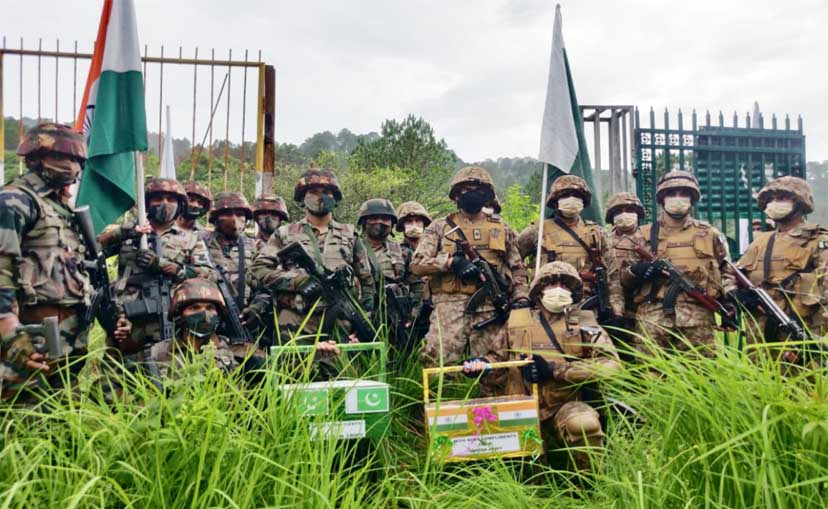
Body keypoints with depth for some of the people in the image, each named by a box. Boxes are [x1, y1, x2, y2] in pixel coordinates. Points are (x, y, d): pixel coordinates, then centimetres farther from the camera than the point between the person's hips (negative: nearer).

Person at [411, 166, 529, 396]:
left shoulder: (501, 228, 18)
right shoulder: (440, 228, 12)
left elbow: (518, 269, 20)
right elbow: (417, 264, 2)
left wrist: (521, 299, 4)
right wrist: (451, 260, -12)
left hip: (492, 309, 2)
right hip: (450, 305, -2)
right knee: (437, 362, -12)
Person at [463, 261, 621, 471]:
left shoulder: (583, 322, 1)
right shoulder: (516, 321, 8)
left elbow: (611, 362, -13)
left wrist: (555, 370, -18)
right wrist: (484, 363, -2)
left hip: (567, 405, -2)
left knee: (584, 423, -33)